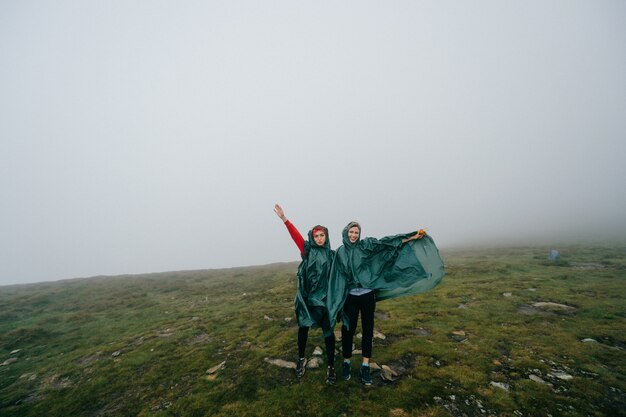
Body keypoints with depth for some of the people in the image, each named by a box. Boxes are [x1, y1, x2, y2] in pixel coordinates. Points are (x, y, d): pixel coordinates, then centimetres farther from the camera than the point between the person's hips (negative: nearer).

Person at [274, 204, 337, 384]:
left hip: (325, 297, 1)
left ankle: (331, 366, 23)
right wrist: (284, 219, -26)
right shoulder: (307, 250, -2)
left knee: (328, 330, 6)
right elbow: (296, 235, -15)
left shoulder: (332, 254, 3)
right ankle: (301, 359, 36)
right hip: (306, 295, 0)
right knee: (303, 327, 13)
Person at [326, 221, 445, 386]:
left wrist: (410, 237, -20)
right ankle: (346, 362, 29)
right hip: (350, 297, 0)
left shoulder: (366, 245, -1)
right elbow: (338, 276, 1)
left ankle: (365, 366, 25)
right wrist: (337, 299, -1)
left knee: (368, 330, 10)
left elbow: (385, 243, -11)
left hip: (367, 295, 1)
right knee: (348, 330, 9)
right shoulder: (341, 252, 1)